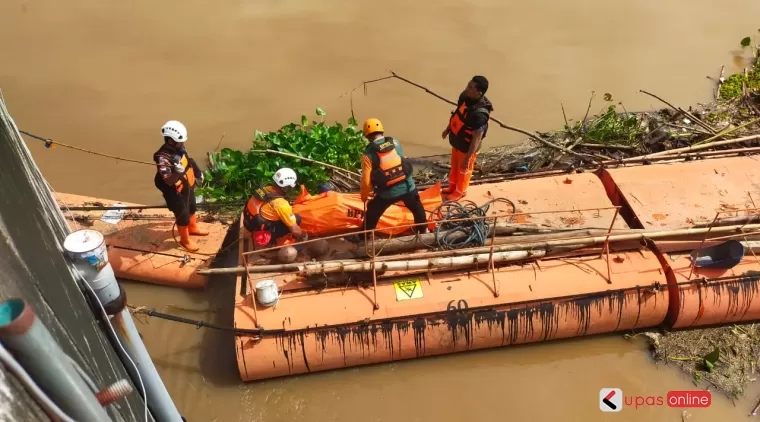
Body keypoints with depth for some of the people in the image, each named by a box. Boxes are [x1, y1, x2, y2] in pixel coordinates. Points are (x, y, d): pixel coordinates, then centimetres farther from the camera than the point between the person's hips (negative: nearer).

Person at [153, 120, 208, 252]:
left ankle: (193, 228, 56)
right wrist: (178, 172, -50)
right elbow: (168, 181, -34)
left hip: (188, 186, 8)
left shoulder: (179, 147, -10)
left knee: (191, 208, 29)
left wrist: (198, 172, 16)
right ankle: (185, 240, 34)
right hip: (176, 193, -8)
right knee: (182, 216, 11)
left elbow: (188, 161, 11)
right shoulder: (163, 157, -34)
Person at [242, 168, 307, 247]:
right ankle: (281, 243, 5)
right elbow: (295, 230, -18)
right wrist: (304, 235, 3)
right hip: (261, 235, -8)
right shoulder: (281, 204, -26)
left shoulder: (266, 188, -5)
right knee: (297, 218, -9)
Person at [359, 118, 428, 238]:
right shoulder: (395, 142, 0)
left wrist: (364, 196, 6)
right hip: (407, 186, 3)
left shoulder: (368, 154, -11)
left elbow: (366, 180, -11)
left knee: (371, 216, 21)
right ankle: (423, 231, 48)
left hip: (387, 193, -3)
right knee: (418, 210, 30)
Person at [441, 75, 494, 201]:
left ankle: (460, 191, 47)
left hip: (467, 147, -7)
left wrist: (467, 158, -25)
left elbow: (477, 139, -31)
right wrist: (448, 129, 18)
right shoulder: (465, 97, -15)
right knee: (454, 166, 29)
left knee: (463, 170, 20)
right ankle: (452, 186, 54)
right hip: (456, 142, 7)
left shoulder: (479, 114, -39)